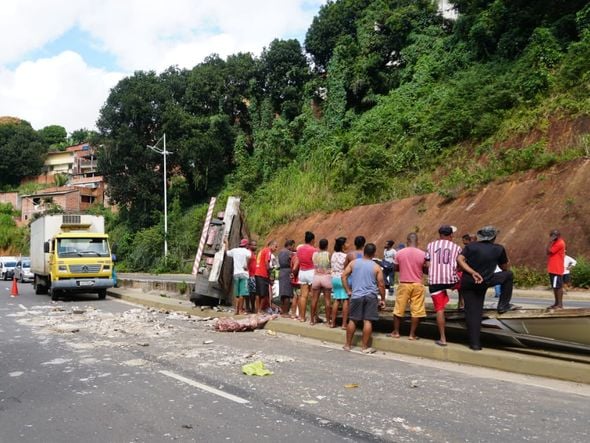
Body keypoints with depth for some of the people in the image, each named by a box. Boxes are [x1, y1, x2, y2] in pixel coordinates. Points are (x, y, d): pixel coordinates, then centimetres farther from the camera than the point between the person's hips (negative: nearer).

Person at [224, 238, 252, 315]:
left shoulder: (234, 250, 12)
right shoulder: (247, 251, -2)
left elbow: (227, 252, 31)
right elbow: (248, 256, -24)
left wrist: (226, 243, 43)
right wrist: (246, 266, -15)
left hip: (236, 273, 6)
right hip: (244, 273, -6)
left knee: (237, 294, 12)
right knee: (242, 293, -7)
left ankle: (237, 310, 12)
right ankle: (241, 309, -10)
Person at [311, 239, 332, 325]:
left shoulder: (314, 254, -1)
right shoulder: (328, 254, -8)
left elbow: (313, 265, 1)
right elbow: (331, 265, -4)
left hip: (316, 277, 2)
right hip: (326, 277, -2)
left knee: (314, 299, 8)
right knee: (327, 299, 3)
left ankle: (312, 319, 15)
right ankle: (328, 320, 5)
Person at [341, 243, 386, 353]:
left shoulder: (353, 263, 3)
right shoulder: (376, 267, -2)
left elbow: (344, 276, 0)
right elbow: (381, 285, -1)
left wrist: (348, 291, 6)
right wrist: (383, 299, 9)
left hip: (356, 296, 2)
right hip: (371, 296, -2)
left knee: (352, 320, 12)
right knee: (368, 321, 1)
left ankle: (348, 344, 20)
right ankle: (365, 347, 5)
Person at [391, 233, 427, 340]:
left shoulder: (399, 253, -4)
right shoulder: (422, 254, -8)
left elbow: (396, 268, 6)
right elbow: (426, 269, 0)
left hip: (403, 284, 1)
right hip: (417, 285, -1)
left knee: (398, 309, 13)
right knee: (416, 310, 6)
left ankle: (396, 332, 19)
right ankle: (412, 334, 7)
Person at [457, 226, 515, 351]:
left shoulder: (471, 246, 3)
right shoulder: (498, 249, 1)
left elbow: (459, 259, -15)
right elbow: (506, 268, 15)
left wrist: (473, 273, -18)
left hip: (467, 283, 2)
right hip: (484, 283, -2)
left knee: (472, 313, 9)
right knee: (508, 275, 21)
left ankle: (475, 343, 7)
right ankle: (503, 305, 23)